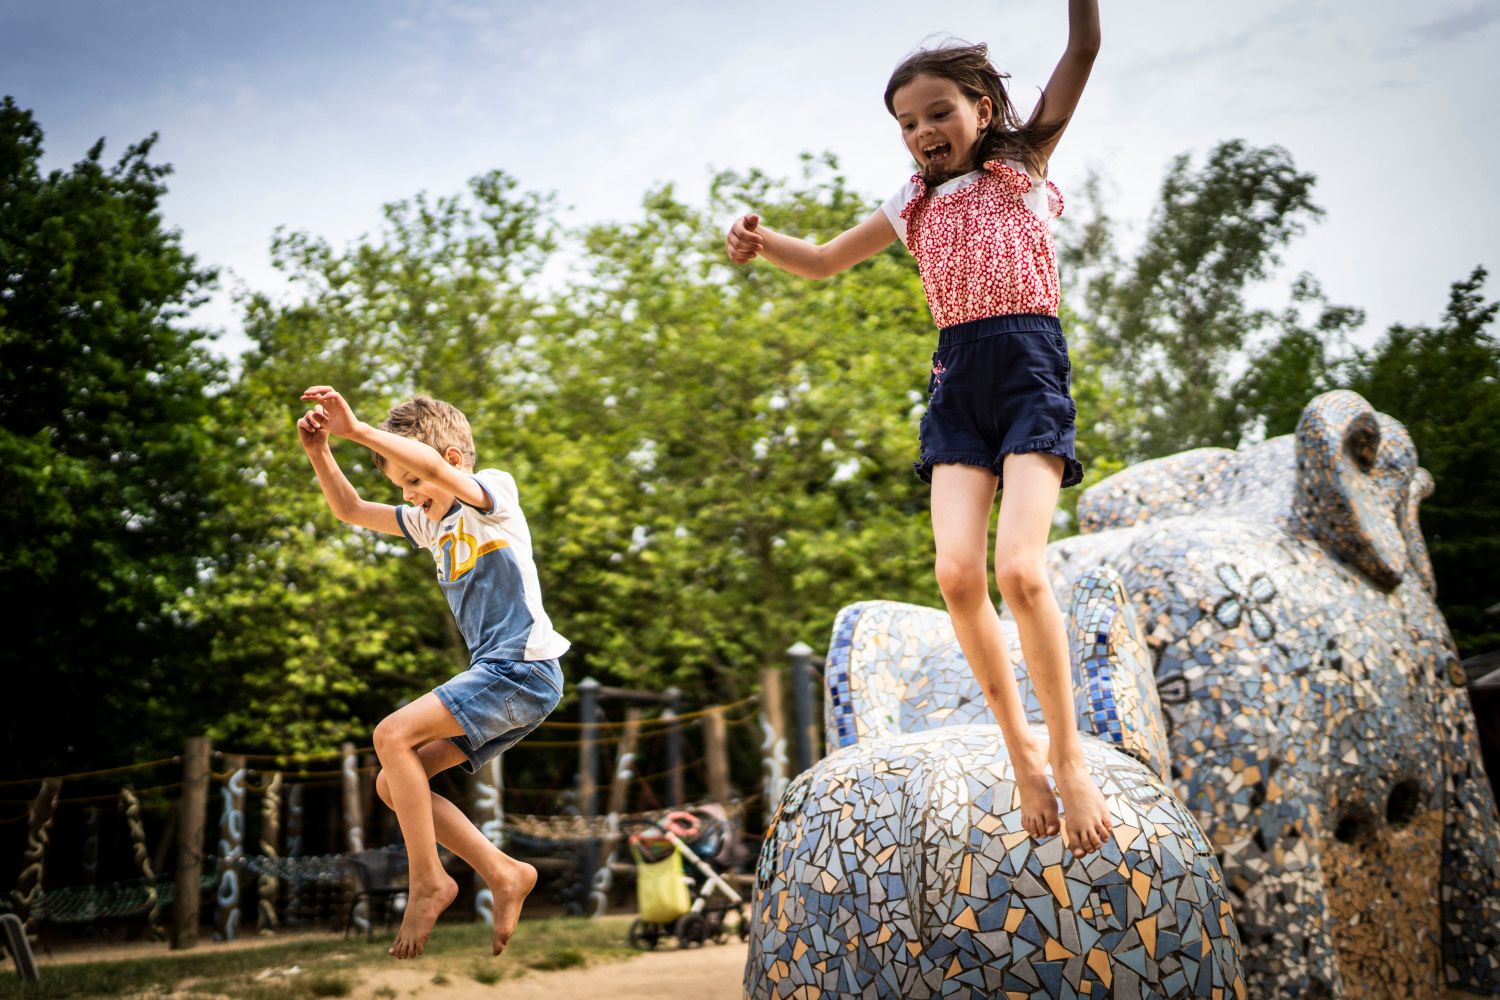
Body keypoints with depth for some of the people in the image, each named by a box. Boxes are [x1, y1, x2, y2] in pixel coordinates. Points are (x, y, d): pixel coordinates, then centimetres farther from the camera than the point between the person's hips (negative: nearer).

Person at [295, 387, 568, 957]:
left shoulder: (494, 492, -4)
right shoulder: (433, 524, 21)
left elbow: (435, 465, -26)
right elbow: (350, 510, 21)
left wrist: (356, 429, -29)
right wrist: (319, 451, 4)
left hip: (524, 669, -10)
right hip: (494, 679, 10)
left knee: (393, 735, -19)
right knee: (392, 785, 4)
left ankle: (428, 883, -10)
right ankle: (503, 874, 6)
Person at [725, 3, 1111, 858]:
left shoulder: (1023, 165, 10)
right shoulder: (916, 207, 20)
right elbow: (825, 262, 26)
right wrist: (761, 241, 7)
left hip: (1030, 368, -4)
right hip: (957, 380, 4)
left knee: (1020, 568, -21)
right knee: (957, 569, -15)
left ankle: (1069, 756, -7)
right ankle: (1020, 744, 2)